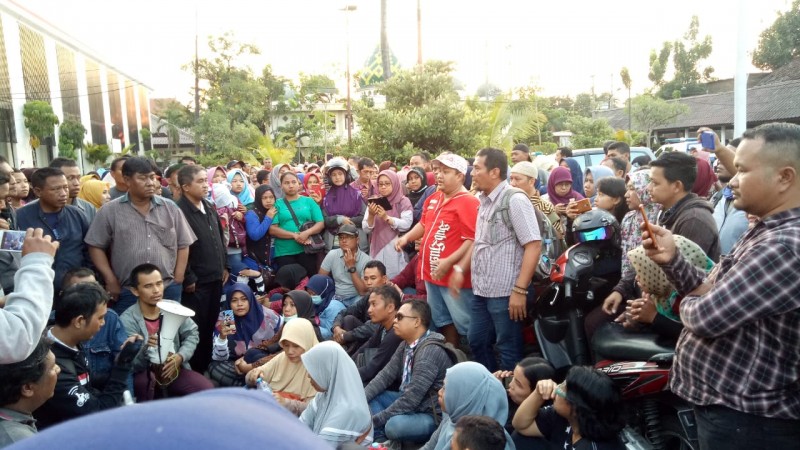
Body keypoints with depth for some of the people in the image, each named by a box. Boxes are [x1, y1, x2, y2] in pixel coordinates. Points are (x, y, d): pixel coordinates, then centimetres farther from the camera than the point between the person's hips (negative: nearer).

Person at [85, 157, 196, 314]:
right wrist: (111, 281, -3)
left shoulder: (171, 209, 5)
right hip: (127, 292, -2)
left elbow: (183, 245, 8)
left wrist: (177, 280, 1)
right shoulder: (110, 211, 0)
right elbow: (96, 246, 2)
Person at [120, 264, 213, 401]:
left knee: (207, 389, -18)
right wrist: (143, 347, -39)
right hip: (144, 373, -3)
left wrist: (181, 356, -12)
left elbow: (192, 334, 7)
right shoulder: (127, 320, -14)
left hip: (174, 368, 4)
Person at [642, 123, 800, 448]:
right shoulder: (767, 233, 9)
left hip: (745, 423, -9)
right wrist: (671, 260, -7)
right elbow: (710, 292, 10)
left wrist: (688, 304, -6)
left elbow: (706, 315, -28)